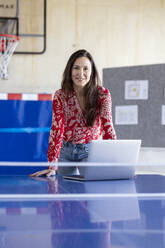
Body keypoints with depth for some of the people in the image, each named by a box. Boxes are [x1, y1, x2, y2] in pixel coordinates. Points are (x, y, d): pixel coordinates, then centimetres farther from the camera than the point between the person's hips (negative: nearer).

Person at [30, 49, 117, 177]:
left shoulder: (102, 94, -12)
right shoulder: (60, 96, -11)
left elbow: (107, 126, -19)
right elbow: (57, 128, -18)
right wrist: (52, 166, -29)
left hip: (90, 150, -1)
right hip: (66, 150, 1)